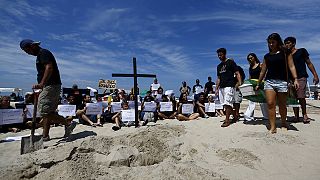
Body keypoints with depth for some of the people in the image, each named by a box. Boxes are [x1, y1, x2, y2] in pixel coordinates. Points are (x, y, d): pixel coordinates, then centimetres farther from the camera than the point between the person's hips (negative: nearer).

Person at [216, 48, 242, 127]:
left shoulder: (231, 62, 2)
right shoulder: (219, 66, 20)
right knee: (225, 104, 7)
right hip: (221, 87, 7)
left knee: (227, 103, -12)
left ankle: (227, 120, -7)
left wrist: (239, 82, -19)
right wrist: (217, 88, 16)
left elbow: (237, 73, -5)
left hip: (229, 86, -7)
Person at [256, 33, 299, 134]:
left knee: (282, 105, 7)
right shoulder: (267, 56, 15)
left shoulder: (285, 53, 7)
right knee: (270, 104, -9)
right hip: (269, 81, 2)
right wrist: (258, 84, 18)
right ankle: (273, 127, -5)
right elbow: (263, 71, 17)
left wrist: (295, 79, -12)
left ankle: (283, 123, 29)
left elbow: (291, 66, 0)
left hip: (282, 81, -2)